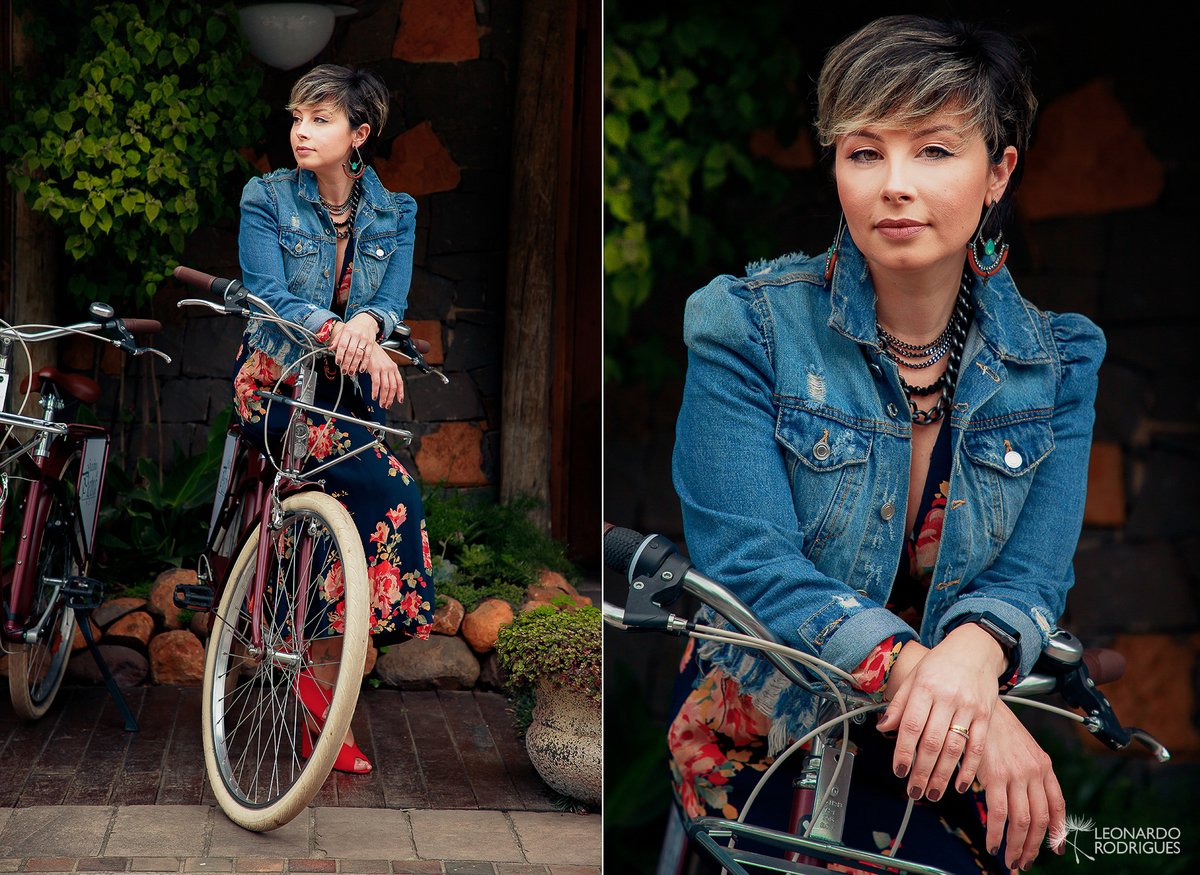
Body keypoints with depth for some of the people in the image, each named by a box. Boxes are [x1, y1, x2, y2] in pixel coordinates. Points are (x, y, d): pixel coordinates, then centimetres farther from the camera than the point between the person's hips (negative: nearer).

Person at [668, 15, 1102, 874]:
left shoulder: (1059, 360, 1)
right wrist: (912, 664, -32)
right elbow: (749, 562, -16)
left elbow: (1032, 576, -5)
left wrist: (972, 654, -30)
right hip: (763, 732, -3)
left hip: (948, 744, 4)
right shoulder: (747, 327, -9)